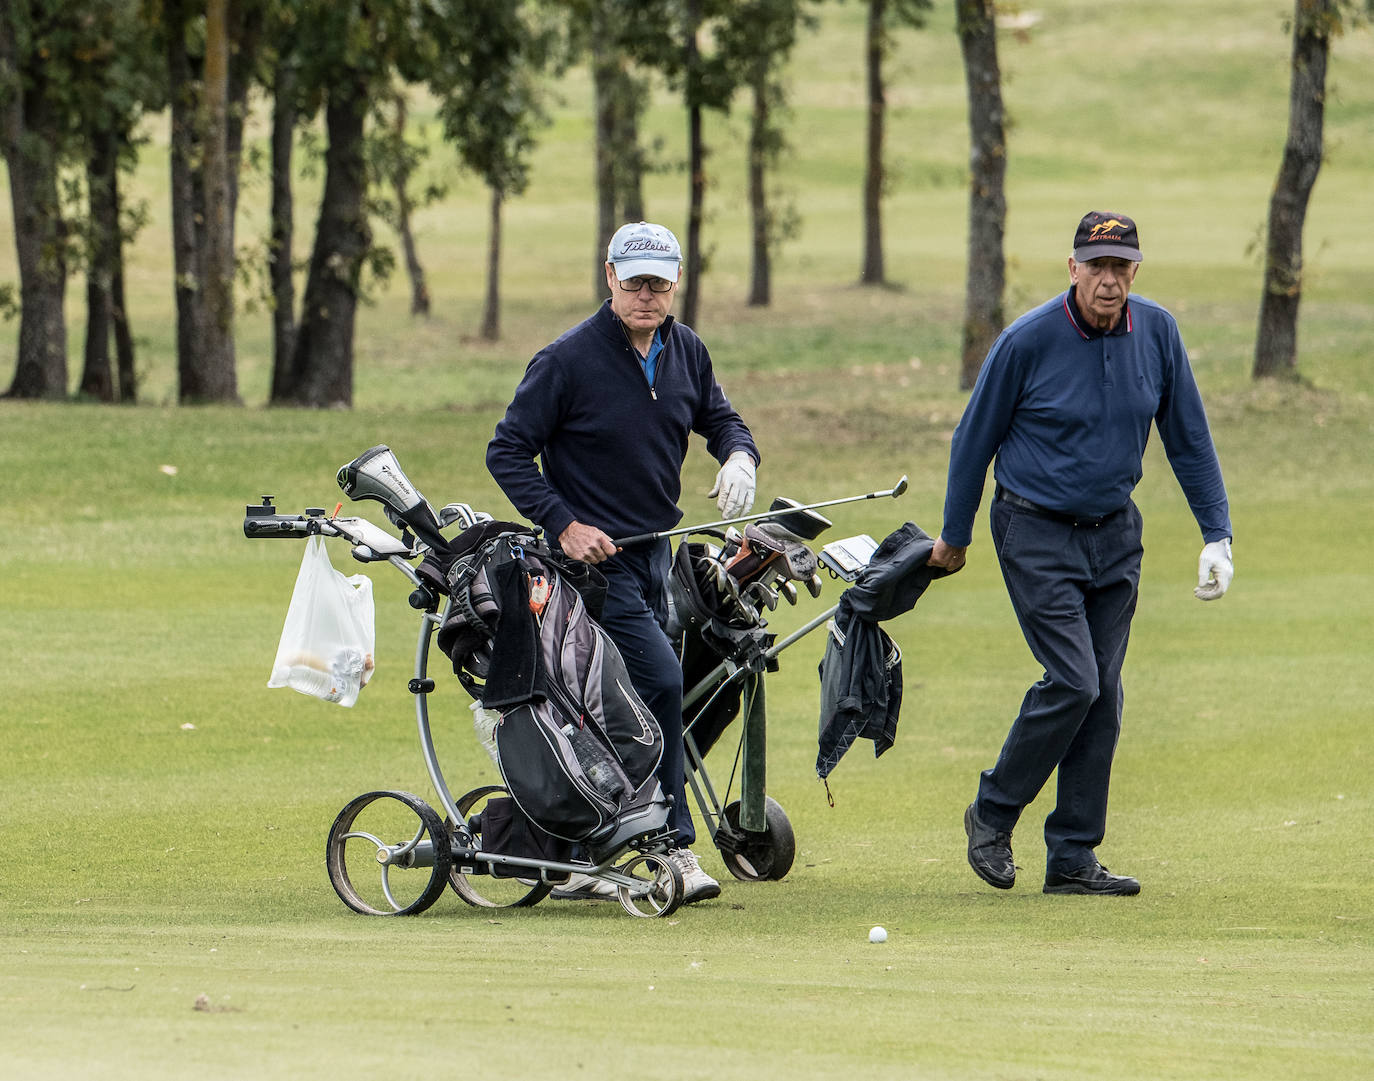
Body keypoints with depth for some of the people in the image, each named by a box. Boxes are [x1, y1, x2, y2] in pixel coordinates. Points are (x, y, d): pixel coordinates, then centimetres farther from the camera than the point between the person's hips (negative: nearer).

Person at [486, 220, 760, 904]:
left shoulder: (685, 353, 5)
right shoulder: (568, 360, -14)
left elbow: (720, 419, 18)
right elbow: (508, 452, -10)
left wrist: (738, 457, -7)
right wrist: (563, 523, -18)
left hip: (655, 552, 7)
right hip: (595, 553, -7)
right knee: (660, 681, -17)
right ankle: (674, 848, -10)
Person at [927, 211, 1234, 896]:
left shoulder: (1156, 332, -3)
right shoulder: (1028, 341, -15)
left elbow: (1188, 436, 7)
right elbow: (975, 437, -3)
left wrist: (1216, 535, 2)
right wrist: (954, 537, 5)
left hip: (1115, 533, 5)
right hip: (1037, 533, -5)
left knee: (1102, 694, 2)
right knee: (1073, 682, -15)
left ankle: (1072, 858, 8)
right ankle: (992, 815, 5)